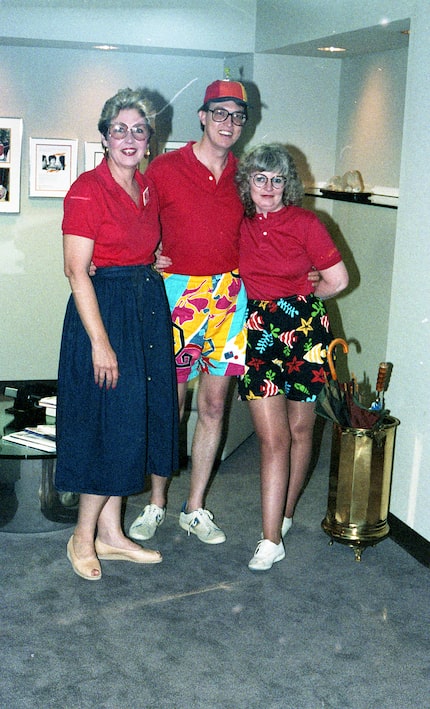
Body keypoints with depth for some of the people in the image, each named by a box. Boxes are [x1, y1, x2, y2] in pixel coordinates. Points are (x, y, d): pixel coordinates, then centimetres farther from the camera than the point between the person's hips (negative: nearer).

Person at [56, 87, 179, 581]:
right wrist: (100, 341, -20)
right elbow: (76, 271, -17)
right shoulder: (87, 190, -13)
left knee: (135, 420, 11)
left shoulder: (147, 188, 10)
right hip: (104, 309, -8)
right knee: (108, 422, -3)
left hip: (149, 307, 8)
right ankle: (83, 536, 15)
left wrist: (154, 262, 6)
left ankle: (110, 534, 23)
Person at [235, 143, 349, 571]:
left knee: (300, 429, 9)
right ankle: (271, 540, -3)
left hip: (304, 329, -1)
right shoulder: (239, 224, 5)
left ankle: (285, 515, 29)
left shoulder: (303, 222, -3)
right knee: (272, 436, -6)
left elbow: (337, 280, 0)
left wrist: (298, 301, 10)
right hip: (258, 331, 1)